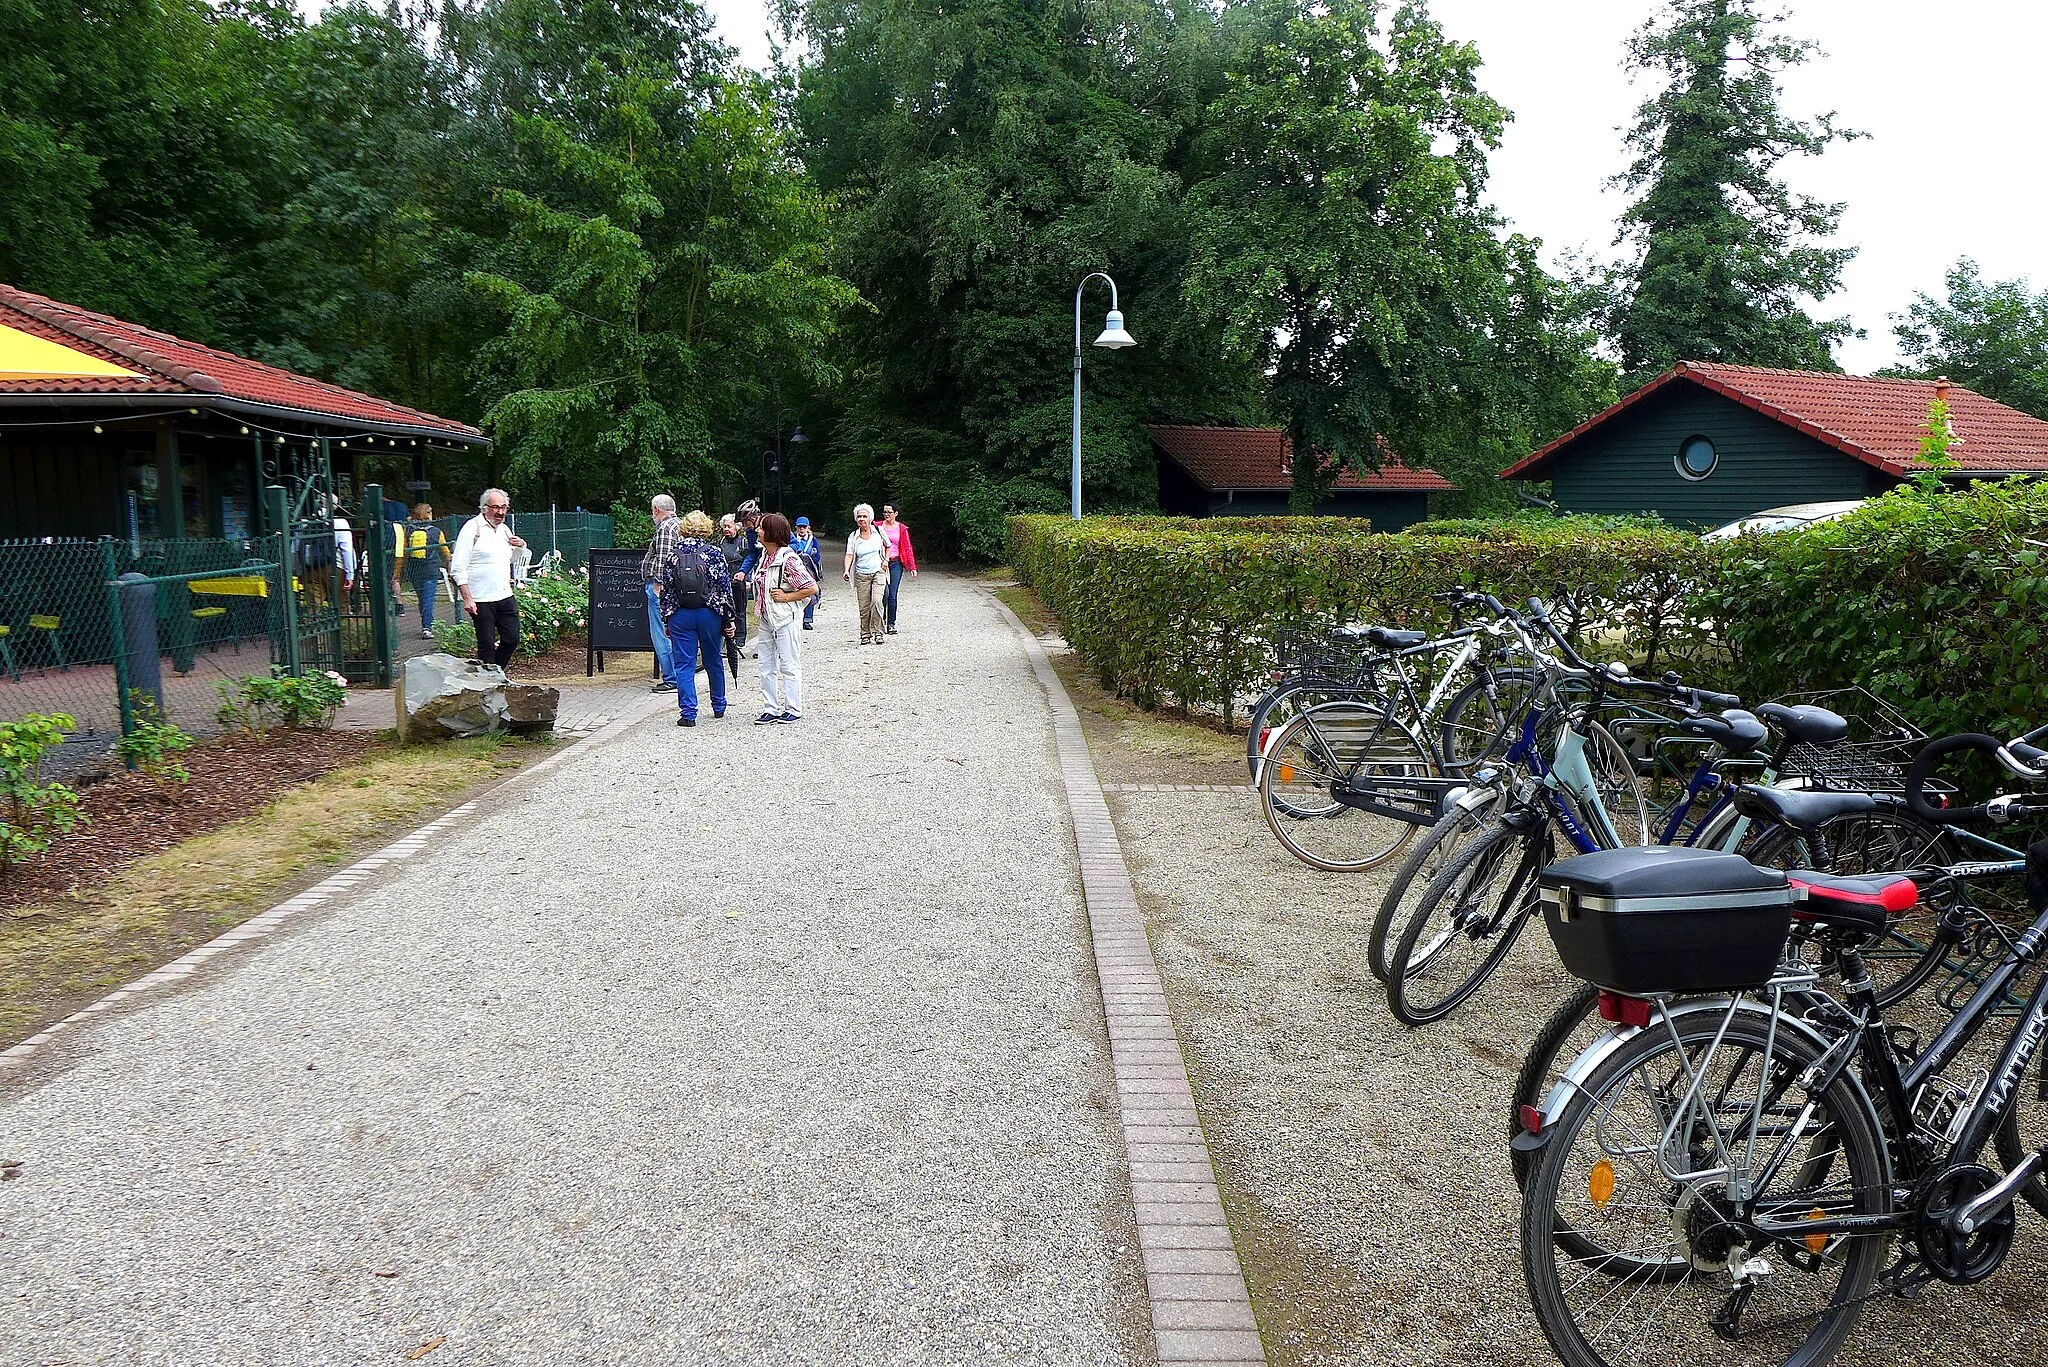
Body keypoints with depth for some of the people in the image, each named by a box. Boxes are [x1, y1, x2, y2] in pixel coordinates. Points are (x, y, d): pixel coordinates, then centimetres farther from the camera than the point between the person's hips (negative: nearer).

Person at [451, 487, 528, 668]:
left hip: (505, 597, 7)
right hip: (481, 600, -6)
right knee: (486, 645, 0)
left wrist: (521, 547, 7)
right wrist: (467, 599, -18)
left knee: (512, 639, 8)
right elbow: (458, 569, -12)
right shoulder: (472, 528, -8)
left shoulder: (504, 529, 13)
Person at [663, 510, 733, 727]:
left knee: (684, 665, 3)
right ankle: (719, 707, 31)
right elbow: (725, 587, -4)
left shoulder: (673, 555, 1)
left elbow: (666, 589, 4)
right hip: (709, 614, 0)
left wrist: (667, 619, 12)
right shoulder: (714, 552, -4)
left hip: (680, 616, 0)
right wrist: (728, 618, 1)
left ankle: (688, 713, -2)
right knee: (713, 662, 15)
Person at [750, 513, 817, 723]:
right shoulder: (765, 555, 8)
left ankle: (794, 710, 12)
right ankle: (770, 709, 18)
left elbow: (811, 588, -18)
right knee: (766, 667, 11)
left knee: (789, 666, 2)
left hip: (785, 619, -9)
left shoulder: (789, 559, -18)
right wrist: (760, 601, 12)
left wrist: (786, 597, -16)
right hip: (766, 619, 9)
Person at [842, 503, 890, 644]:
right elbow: (849, 555, -8)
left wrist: (886, 560, 4)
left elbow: (888, 546, 18)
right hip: (861, 575, 1)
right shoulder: (853, 537, 2)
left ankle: (877, 632, -9)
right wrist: (847, 570, -24)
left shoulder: (878, 532, 2)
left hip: (878, 572, -1)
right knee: (864, 607, 1)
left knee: (876, 602, -17)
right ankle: (865, 633, 15)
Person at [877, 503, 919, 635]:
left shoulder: (902, 528, 5)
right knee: (884, 594, -10)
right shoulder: (878, 526, 6)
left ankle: (891, 624, 9)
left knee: (893, 596, -1)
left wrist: (913, 567, 0)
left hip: (896, 563, 0)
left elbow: (908, 548, 6)